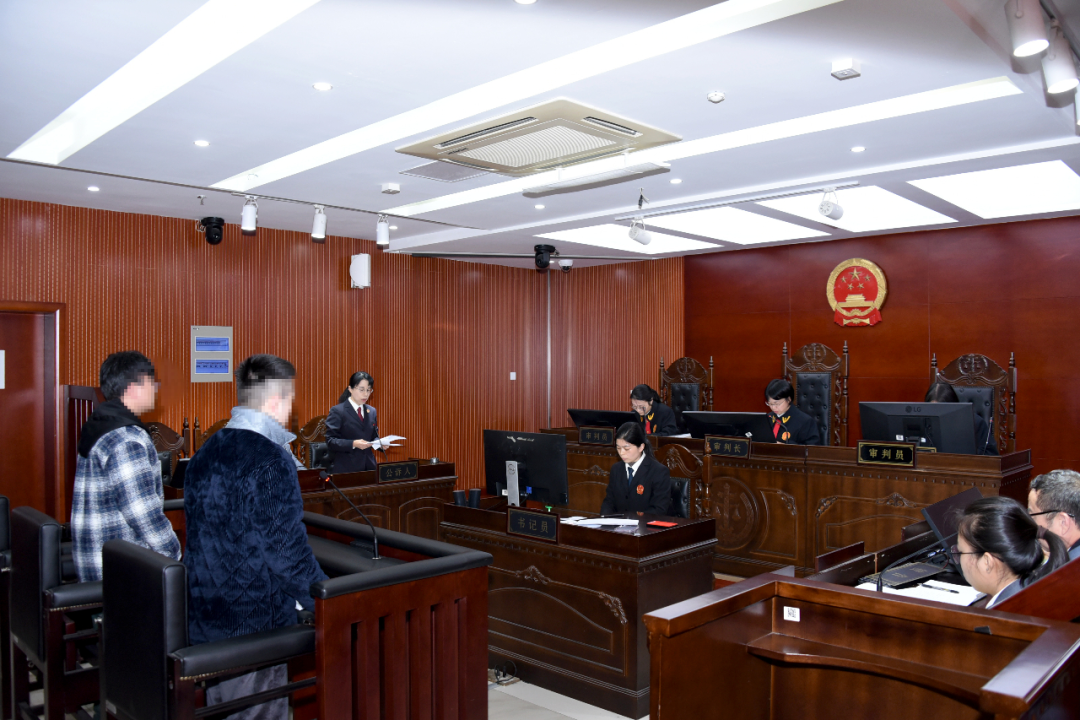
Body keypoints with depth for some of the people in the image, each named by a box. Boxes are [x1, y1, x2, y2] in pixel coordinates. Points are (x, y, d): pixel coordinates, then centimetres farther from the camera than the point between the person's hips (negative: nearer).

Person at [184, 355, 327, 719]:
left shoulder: (204, 455, 7)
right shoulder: (272, 461, -19)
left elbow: (203, 541, 14)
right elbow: (289, 553, -21)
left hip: (203, 621, 8)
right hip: (254, 624, -8)